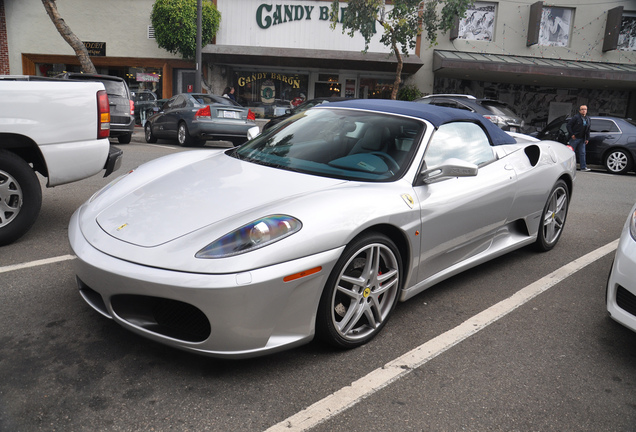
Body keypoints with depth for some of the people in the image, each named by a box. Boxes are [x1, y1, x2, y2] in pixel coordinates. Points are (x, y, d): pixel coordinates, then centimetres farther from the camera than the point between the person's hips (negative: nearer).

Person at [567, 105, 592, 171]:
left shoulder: (588, 119, 13)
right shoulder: (576, 117, -8)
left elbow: (588, 130, 17)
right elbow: (569, 125, -11)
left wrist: (587, 138, 11)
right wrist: (571, 134, -15)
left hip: (582, 139, 6)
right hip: (574, 138, -6)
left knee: (582, 153, 4)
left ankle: (583, 167, 5)